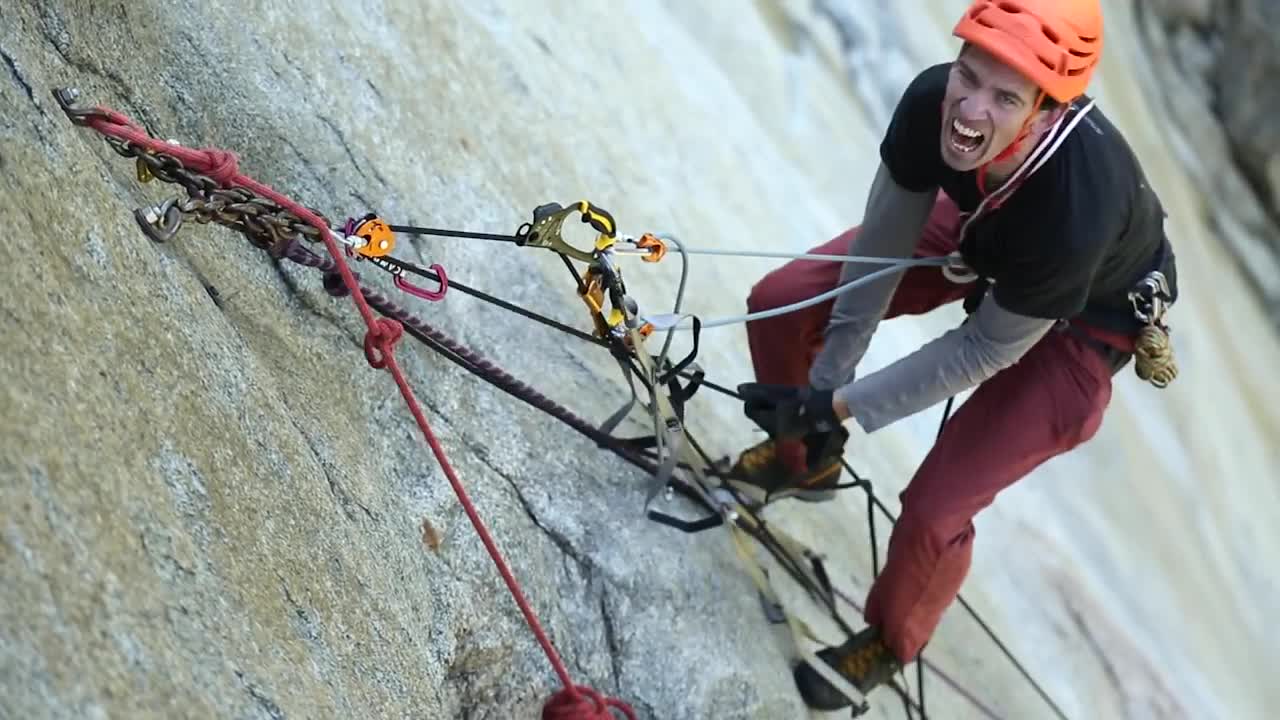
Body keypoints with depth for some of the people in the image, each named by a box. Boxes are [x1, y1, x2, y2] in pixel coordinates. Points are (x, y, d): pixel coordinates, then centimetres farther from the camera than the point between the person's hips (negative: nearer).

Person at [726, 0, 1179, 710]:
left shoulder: (1075, 211, -45)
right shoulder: (932, 101, -33)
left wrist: (840, 409, -24)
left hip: (1080, 319, -5)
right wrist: (827, 380, -13)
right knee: (779, 304, -2)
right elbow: (881, 245, -16)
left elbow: (988, 349, -28)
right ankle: (804, 460, 30)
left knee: (933, 509, -10)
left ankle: (889, 645, 25)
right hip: (977, 235, 5)